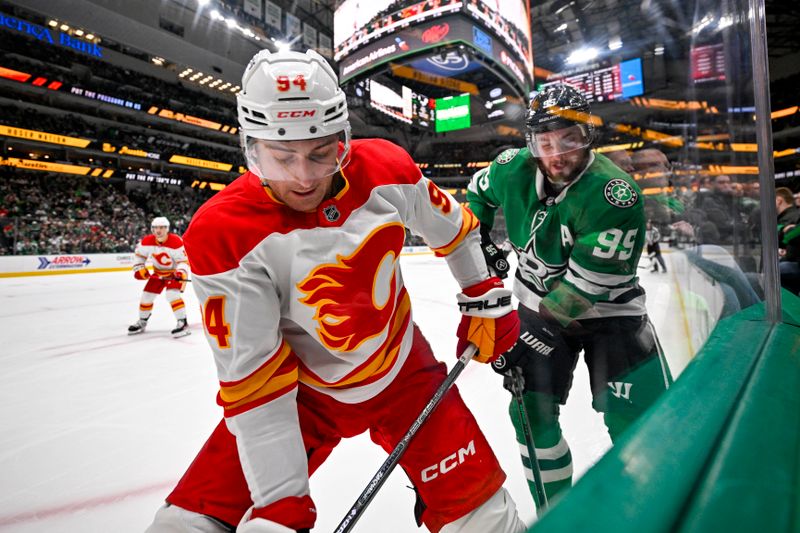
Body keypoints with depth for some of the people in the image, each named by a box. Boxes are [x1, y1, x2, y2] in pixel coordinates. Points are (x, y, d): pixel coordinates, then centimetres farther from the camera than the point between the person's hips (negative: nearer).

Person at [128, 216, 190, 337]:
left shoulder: (176, 241, -27)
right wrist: (139, 268, -3)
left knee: (172, 294, -26)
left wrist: (181, 272, -43)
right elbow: (139, 254, 5)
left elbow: (183, 260, -26)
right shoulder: (147, 241, -13)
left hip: (174, 272, -6)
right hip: (158, 273, 6)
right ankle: (142, 322, 31)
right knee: (147, 294, 8)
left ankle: (183, 323, -21)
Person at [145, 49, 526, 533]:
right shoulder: (222, 235, -23)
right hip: (303, 391, 0)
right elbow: (252, 377, -21)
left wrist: (485, 299, 6)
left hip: (404, 371, 2)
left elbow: (452, 226, 3)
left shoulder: (387, 169, -16)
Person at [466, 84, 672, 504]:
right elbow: (478, 190, 13)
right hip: (540, 303, 4)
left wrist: (534, 334, -23)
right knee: (532, 412, -1)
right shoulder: (512, 169, -11)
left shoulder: (615, 196, -26)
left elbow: (585, 286, -26)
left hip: (607, 308, -3)